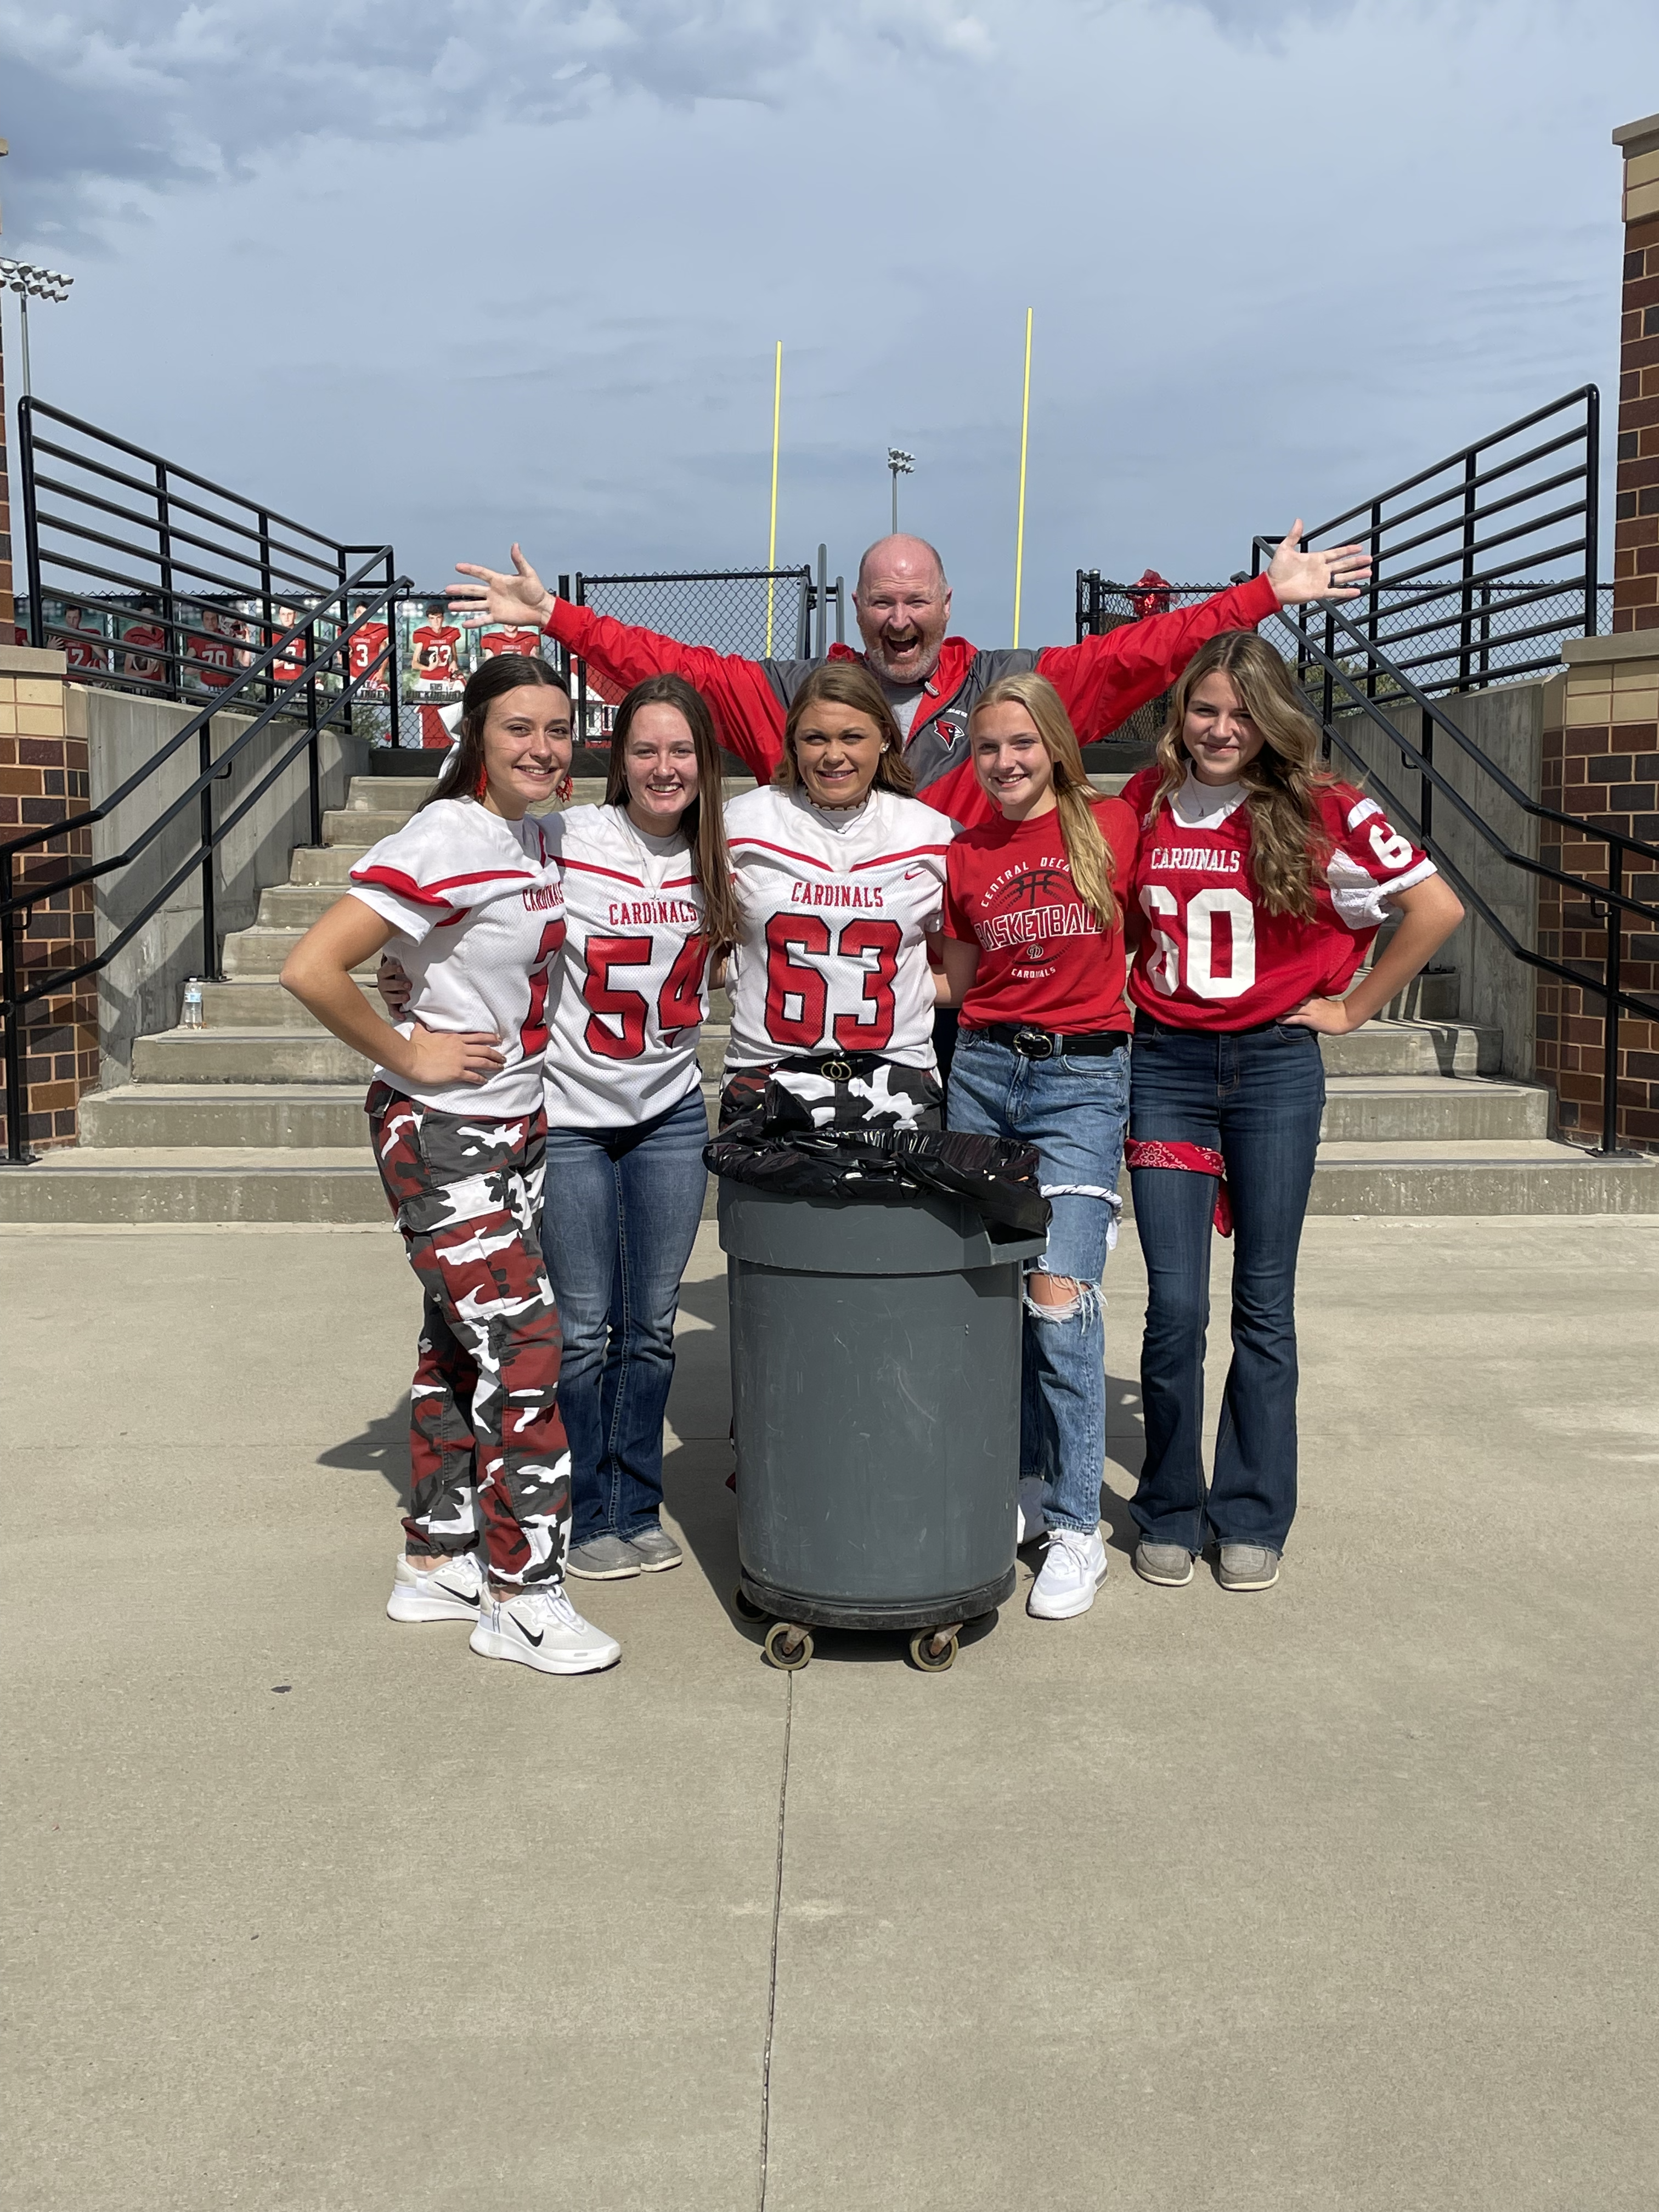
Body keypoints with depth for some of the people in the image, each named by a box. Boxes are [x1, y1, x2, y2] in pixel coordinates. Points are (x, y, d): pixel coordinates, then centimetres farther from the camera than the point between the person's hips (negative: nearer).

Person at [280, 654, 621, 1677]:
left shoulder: (537, 837, 7)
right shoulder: (443, 843, -19)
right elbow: (312, 969, -27)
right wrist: (409, 1054, -18)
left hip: (518, 1123, 8)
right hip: (442, 1133, -8)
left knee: (464, 1342, 14)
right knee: (523, 1339, -10)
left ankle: (435, 1561, 27)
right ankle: (523, 1594, 2)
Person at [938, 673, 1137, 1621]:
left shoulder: (1114, 826, -1)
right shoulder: (965, 856, 9)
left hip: (1083, 1077, -4)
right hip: (983, 1070, 4)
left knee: (1060, 1295, -12)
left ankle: (1078, 1526, -1)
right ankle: (1023, 1480, 24)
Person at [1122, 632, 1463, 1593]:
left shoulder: (1323, 811, -4)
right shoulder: (1146, 800, 4)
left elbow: (1438, 907, -2)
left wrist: (1351, 1008, -1)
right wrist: (1120, 996, 6)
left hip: (1276, 1065, -1)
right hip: (1167, 1066, 1)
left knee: (1264, 1304, 5)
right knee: (1175, 1305, -2)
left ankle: (1252, 1518, 18)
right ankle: (1170, 1514, 15)